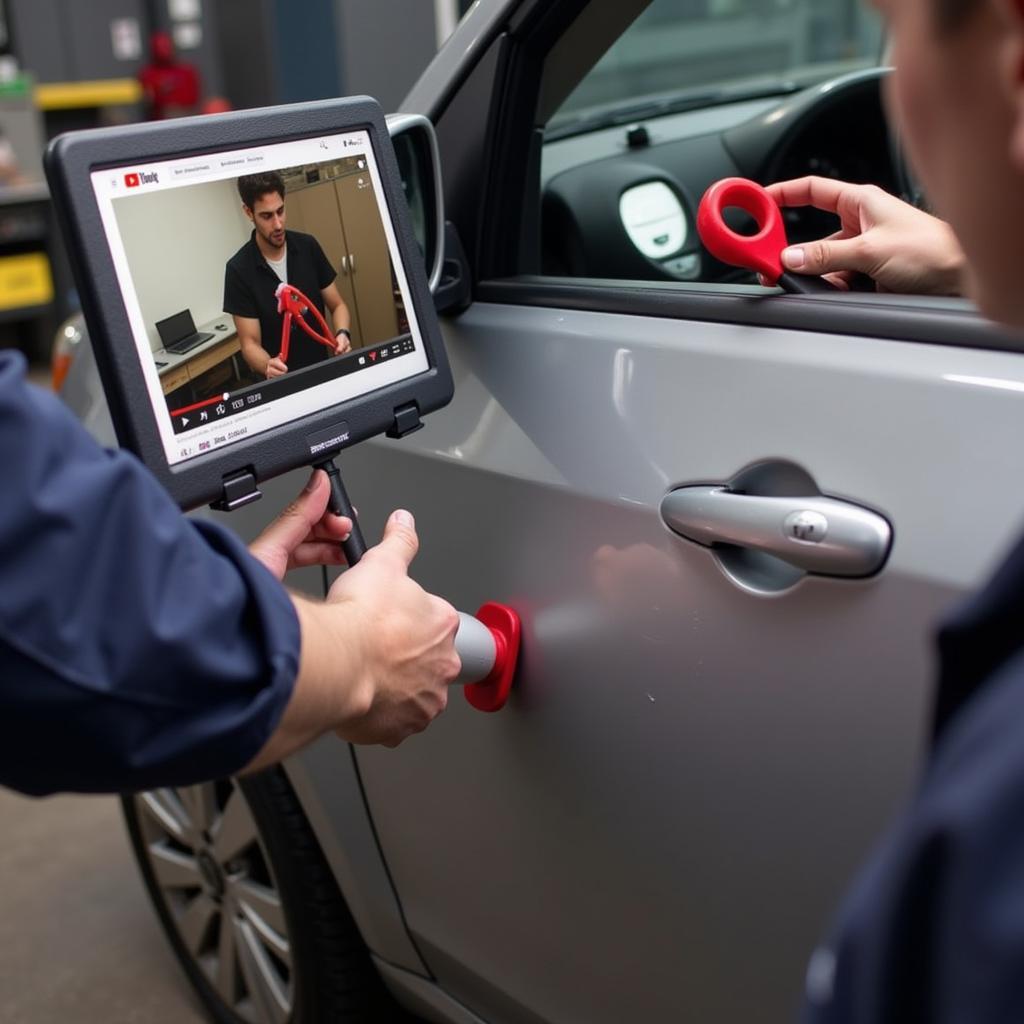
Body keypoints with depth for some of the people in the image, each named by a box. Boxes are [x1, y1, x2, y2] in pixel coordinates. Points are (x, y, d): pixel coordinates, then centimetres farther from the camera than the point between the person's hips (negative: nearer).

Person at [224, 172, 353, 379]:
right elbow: (250, 343, -12)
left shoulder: (308, 247, -2)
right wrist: (267, 366, -32)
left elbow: (337, 305, 3)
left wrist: (342, 333, -18)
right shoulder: (239, 269, -12)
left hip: (323, 369, 2)